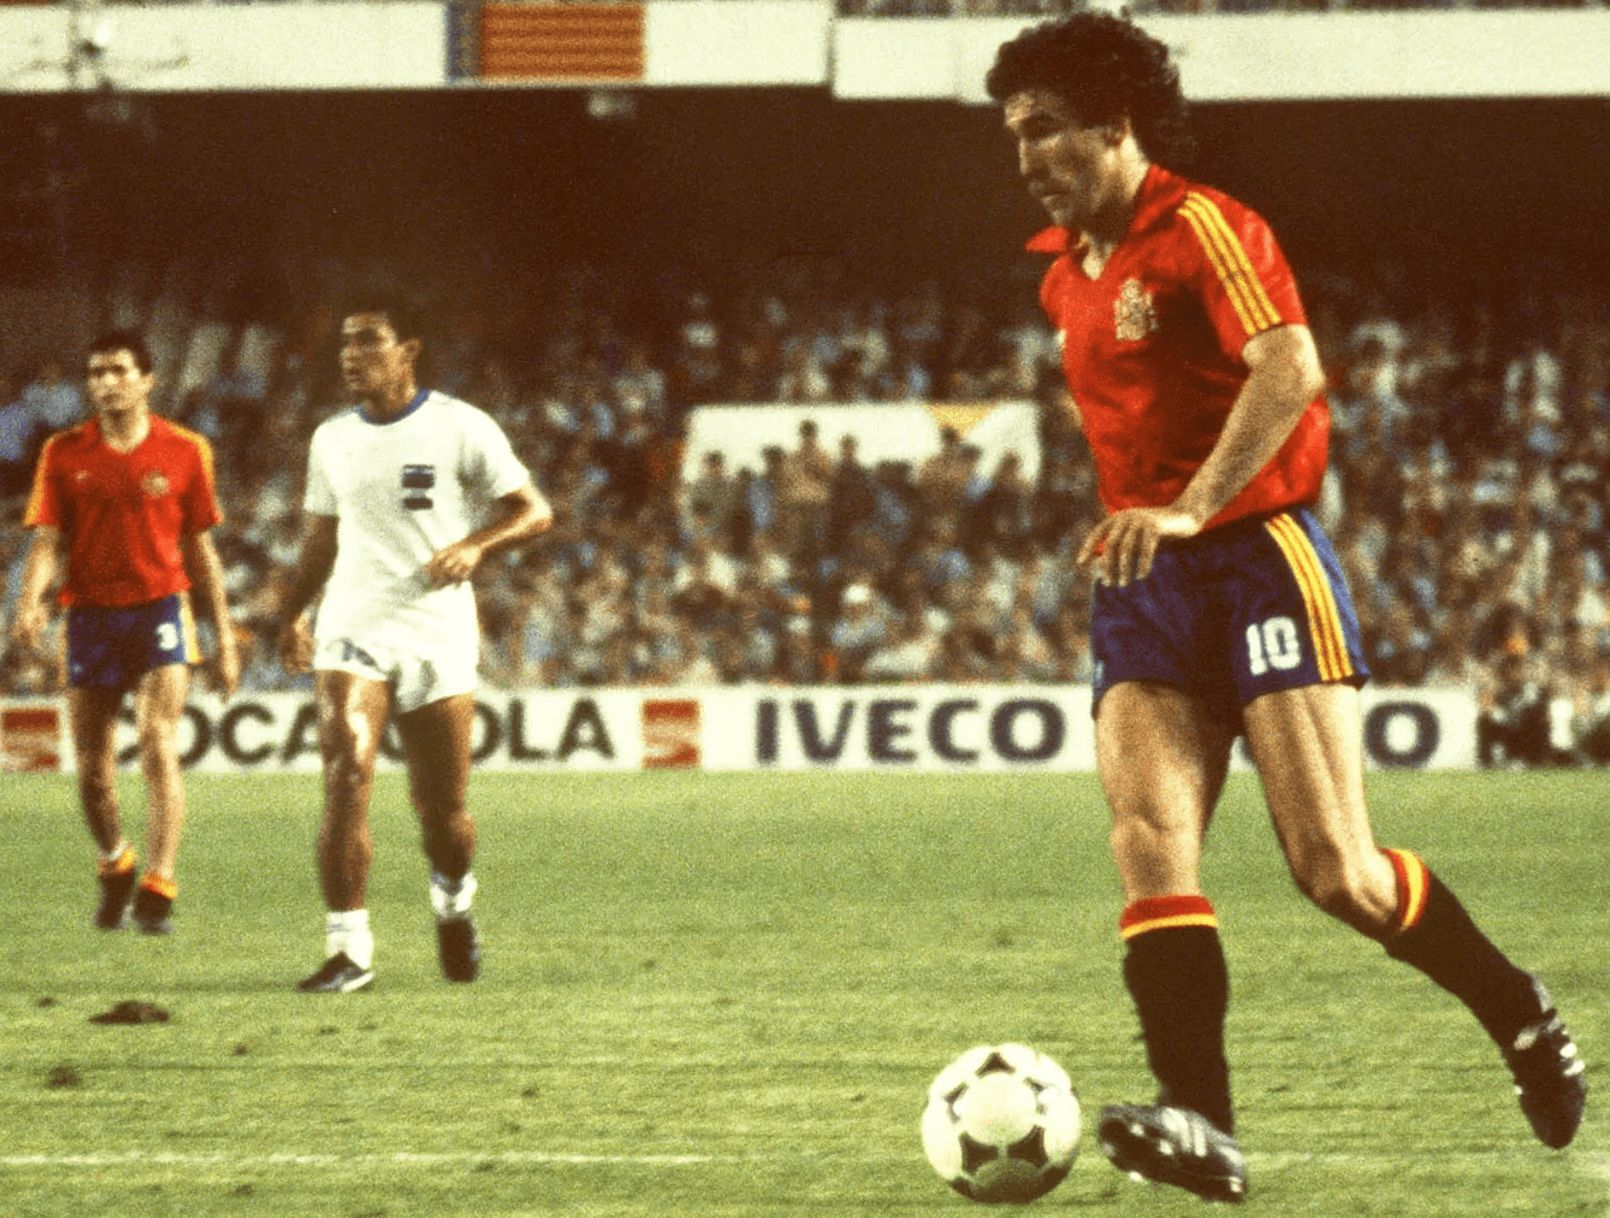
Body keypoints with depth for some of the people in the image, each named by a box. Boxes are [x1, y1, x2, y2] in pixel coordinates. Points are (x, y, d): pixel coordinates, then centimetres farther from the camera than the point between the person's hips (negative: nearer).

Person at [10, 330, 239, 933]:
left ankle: (157, 890, -18)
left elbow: (201, 550, 10)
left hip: (161, 607, -2)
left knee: (158, 746, -17)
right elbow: (47, 539, 0)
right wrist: (30, 601, -20)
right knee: (92, 769, 4)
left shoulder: (184, 451, 4)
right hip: (90, 613, 2)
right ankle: (115, 867, 31)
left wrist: (224, 638, 10)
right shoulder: (64, 453, 4)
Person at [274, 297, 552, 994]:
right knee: (346, 779, -18)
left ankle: (452, 905, 36)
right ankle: (348, 950, -17)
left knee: (441, 807, 3)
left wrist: (475, 545, -20)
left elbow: (533, 511, -2)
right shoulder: (332, 439, 11)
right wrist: (293, 612, 9)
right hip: (351, 630, 2)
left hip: (438, 636, -2)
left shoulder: (462, 429, -2)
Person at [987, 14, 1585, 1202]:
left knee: (1335, 869, -10)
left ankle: (1521, 1013, 16)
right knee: (1149, 845, -15)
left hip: (1260, 558, -7)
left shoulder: (1202, 230, -11)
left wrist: (1189, 508, -35)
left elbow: (1291, 369, -26)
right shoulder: (1067, 278, 16)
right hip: (1146, 583, 7)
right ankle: (1202, 1126, -23)